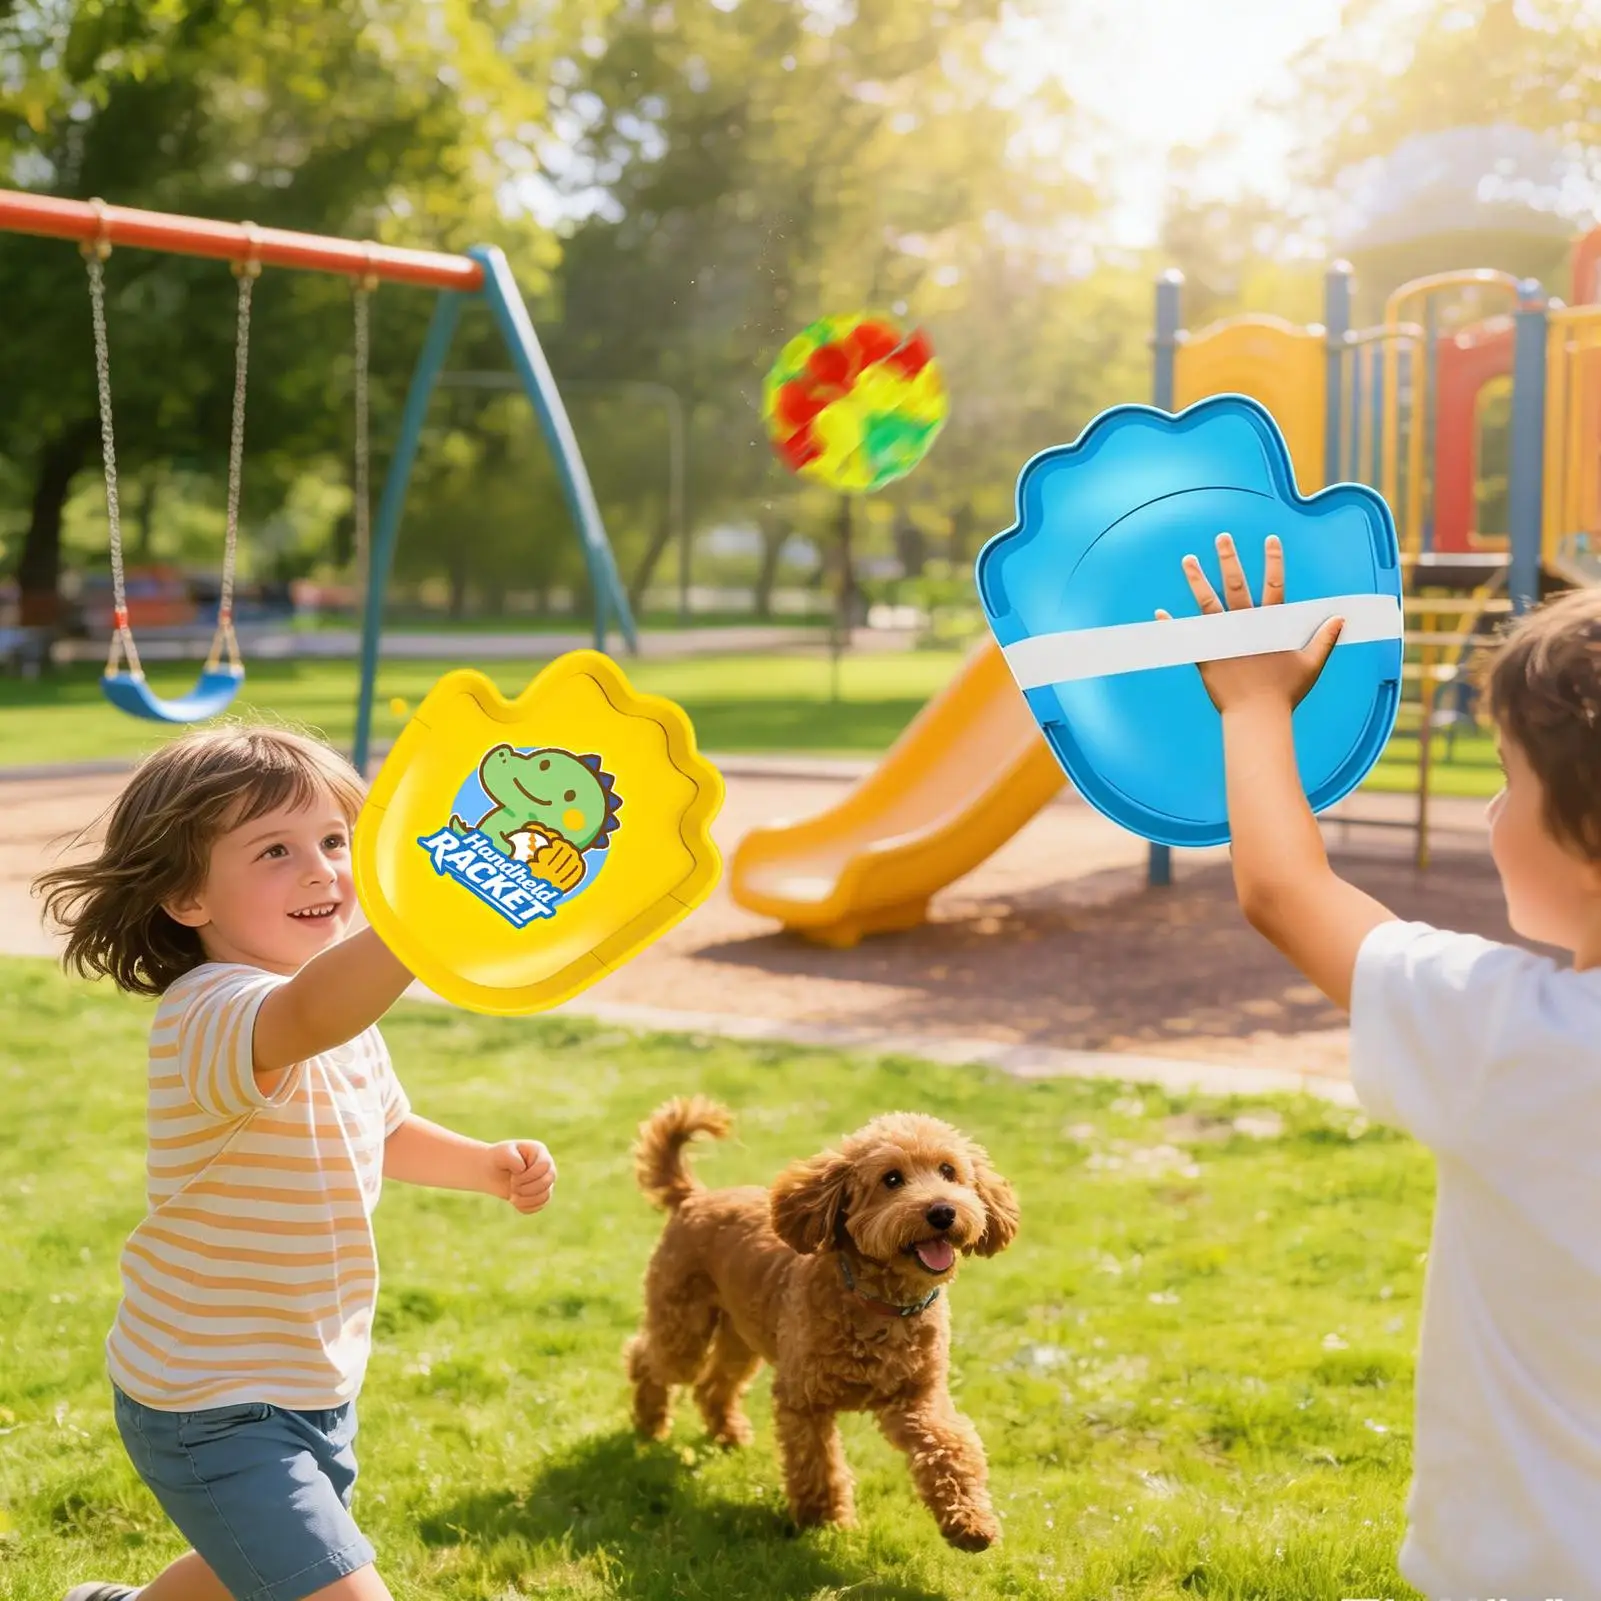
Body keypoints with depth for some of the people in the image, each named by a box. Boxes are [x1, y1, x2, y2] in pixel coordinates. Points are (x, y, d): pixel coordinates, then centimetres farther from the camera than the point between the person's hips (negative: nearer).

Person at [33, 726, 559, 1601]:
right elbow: (309, 1020, -54)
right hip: (212, 1413, -9)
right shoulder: (211, 1014, -29)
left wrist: (489, 1164, 2)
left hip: (312, 1387, 9)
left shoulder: (345, 1008, 2)